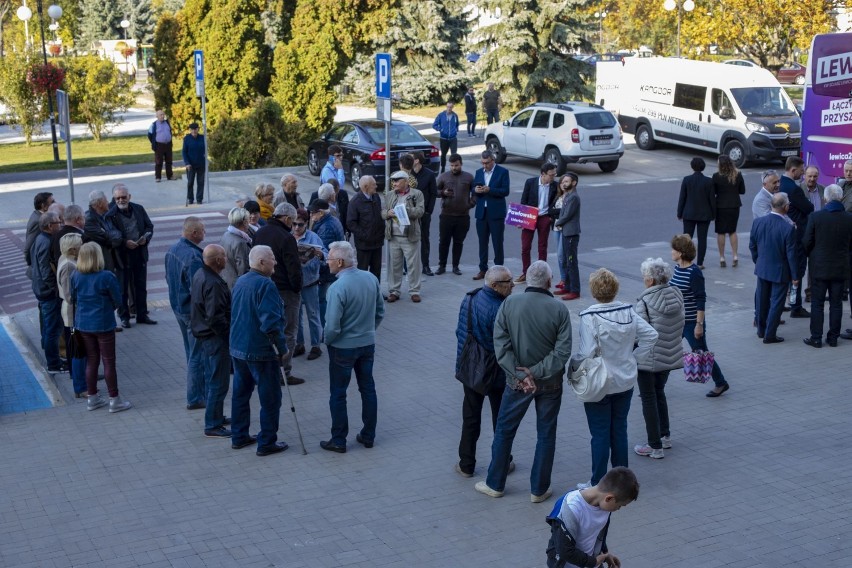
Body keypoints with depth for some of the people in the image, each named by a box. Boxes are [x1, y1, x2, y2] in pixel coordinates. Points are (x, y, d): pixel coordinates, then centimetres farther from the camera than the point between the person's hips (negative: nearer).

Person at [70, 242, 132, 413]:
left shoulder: (75, 277, -6)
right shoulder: (107, 277, -19)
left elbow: (73, 299, 6)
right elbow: (117, 301, -10)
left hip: (83, 324, 5)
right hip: (103, 324, -5)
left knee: (91, 361, 16)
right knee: (109, 362, 5)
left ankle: (92, 398, 23)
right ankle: (115, 400, 11)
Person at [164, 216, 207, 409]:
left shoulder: (172, 250, 4)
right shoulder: (193, 256, -26)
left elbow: (168, 278, 15)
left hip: (178, 306, 10)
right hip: (193, 311, -10)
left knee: (191, 352, 22)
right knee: (197, 355, 1)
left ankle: (197, 391, 35)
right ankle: (195, 398, 8)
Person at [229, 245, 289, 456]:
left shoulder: (240, 282, 9)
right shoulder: (264, 285, -20)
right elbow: (271, 322, -25)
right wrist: (282, 347, -16)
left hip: (238, 349, 9)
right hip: (260, 352, -9)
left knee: (241, 393, 18)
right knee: (270, 398, 2)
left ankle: (239, 437, 26)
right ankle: (266, 443, 6)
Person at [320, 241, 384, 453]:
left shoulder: (338, 288, -25)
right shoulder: (371, 279, -5)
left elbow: (332, 327, -22)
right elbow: (380, 312, 7)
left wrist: (328, 341, -2)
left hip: (343, 348, -6)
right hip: (368, 344, 6)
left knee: (338, 394, 7)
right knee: (368, 389, 16)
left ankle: (339, 440, 15)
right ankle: (368, 436, 25)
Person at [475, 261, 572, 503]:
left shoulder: (509, 304, -10)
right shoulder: (559, 309, -11)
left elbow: (501, 346, -13)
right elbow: (563, 351, -15)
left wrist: (521, 375, -12)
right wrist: (536, 373, -14)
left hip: (517, 381, 1)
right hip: (550, 383, 0)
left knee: (504, 430, 15)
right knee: (546, 434, 13)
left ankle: (495, 484, 25)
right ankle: (539, 489, 20)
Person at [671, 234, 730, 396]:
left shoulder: (694, 273, -21)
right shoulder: (677, 267, 4)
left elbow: (701, 300, -20)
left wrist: (699, 324, -21)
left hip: (691, 322, -8)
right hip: (676, 321, 8)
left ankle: (721, 384, 25)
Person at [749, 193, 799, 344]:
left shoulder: (757, 222, -9)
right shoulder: (788, 228, -24)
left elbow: (752, 246, 3)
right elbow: (791, 254, -17)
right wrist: (795, 276, -5)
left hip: (762, 268, 5)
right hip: (780, 271, -5)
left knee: (762, 301, 19)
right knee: (776, 303, 7)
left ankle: (761, 330, 32)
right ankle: (770, 335, 12)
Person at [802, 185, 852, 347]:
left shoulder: (815, 217, -15)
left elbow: (806, 243, -9)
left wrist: (810, 255, 12)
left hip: (820, 267, -2)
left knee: (817, 304, 7)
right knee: (836, 304, 11)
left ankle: (816, 338, 9)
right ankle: (833, 337, 17)